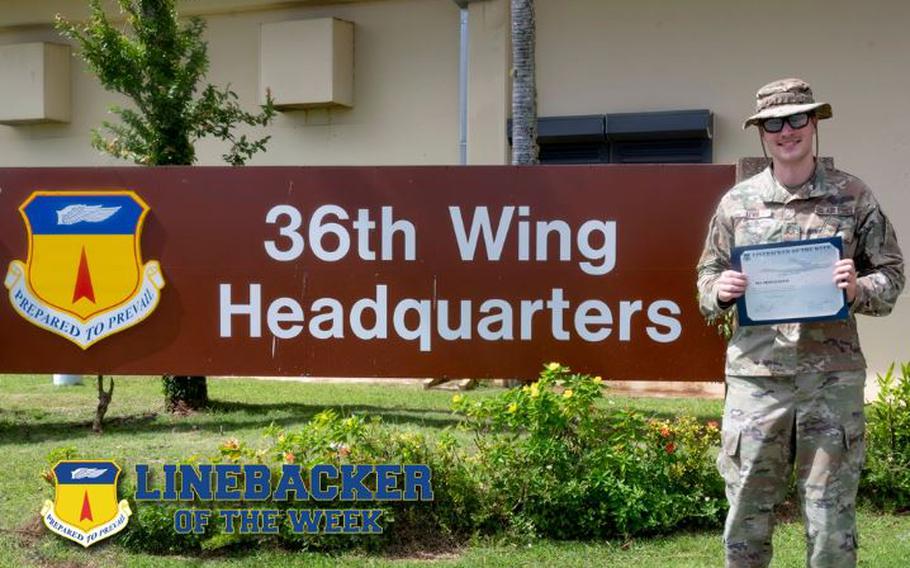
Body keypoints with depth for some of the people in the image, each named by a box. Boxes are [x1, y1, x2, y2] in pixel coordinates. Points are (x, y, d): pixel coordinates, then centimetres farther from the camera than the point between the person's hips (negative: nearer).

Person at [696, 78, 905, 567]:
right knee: (746, 515, 7)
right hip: (756, 376, 1)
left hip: (833, 376, -1)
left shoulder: (853, 197, 5)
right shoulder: (737, 202, 8)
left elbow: (891, 273, 8)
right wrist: (720, 291, -7)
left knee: (831, 519, 6)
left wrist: (858, 289, -13)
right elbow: (707, 276, 15)